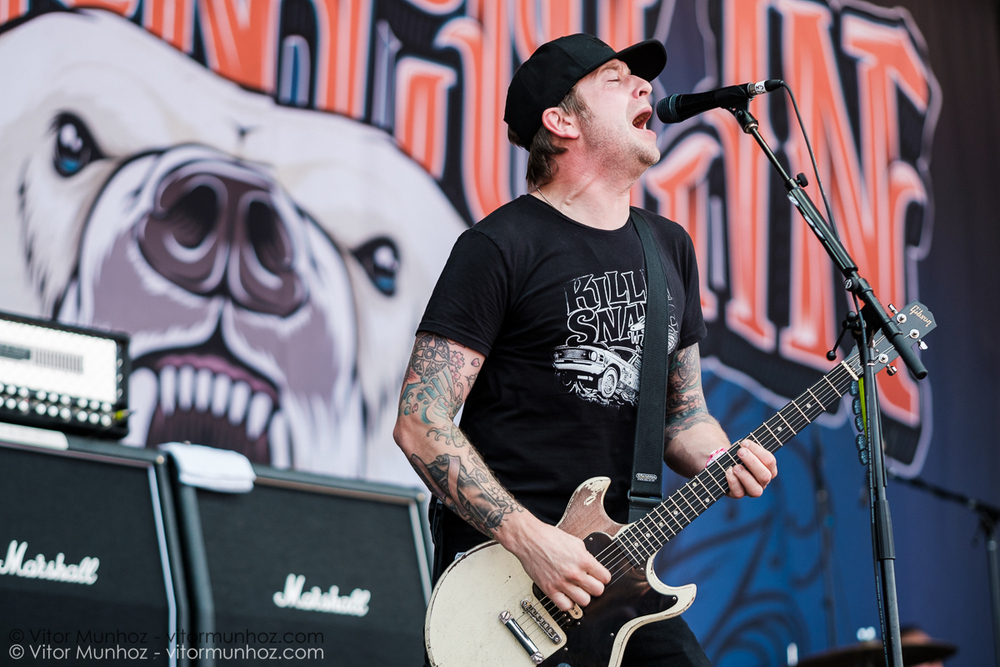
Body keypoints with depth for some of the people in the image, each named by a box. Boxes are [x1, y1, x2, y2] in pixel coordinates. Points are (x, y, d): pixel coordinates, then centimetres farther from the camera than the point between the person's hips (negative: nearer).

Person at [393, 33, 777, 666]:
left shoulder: (671, 247, 12)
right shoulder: (503, 246, -9)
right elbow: (420, 424, -14)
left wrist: (723, 463, -2)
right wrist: (533, 540, -20)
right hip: (498, 566, -6)